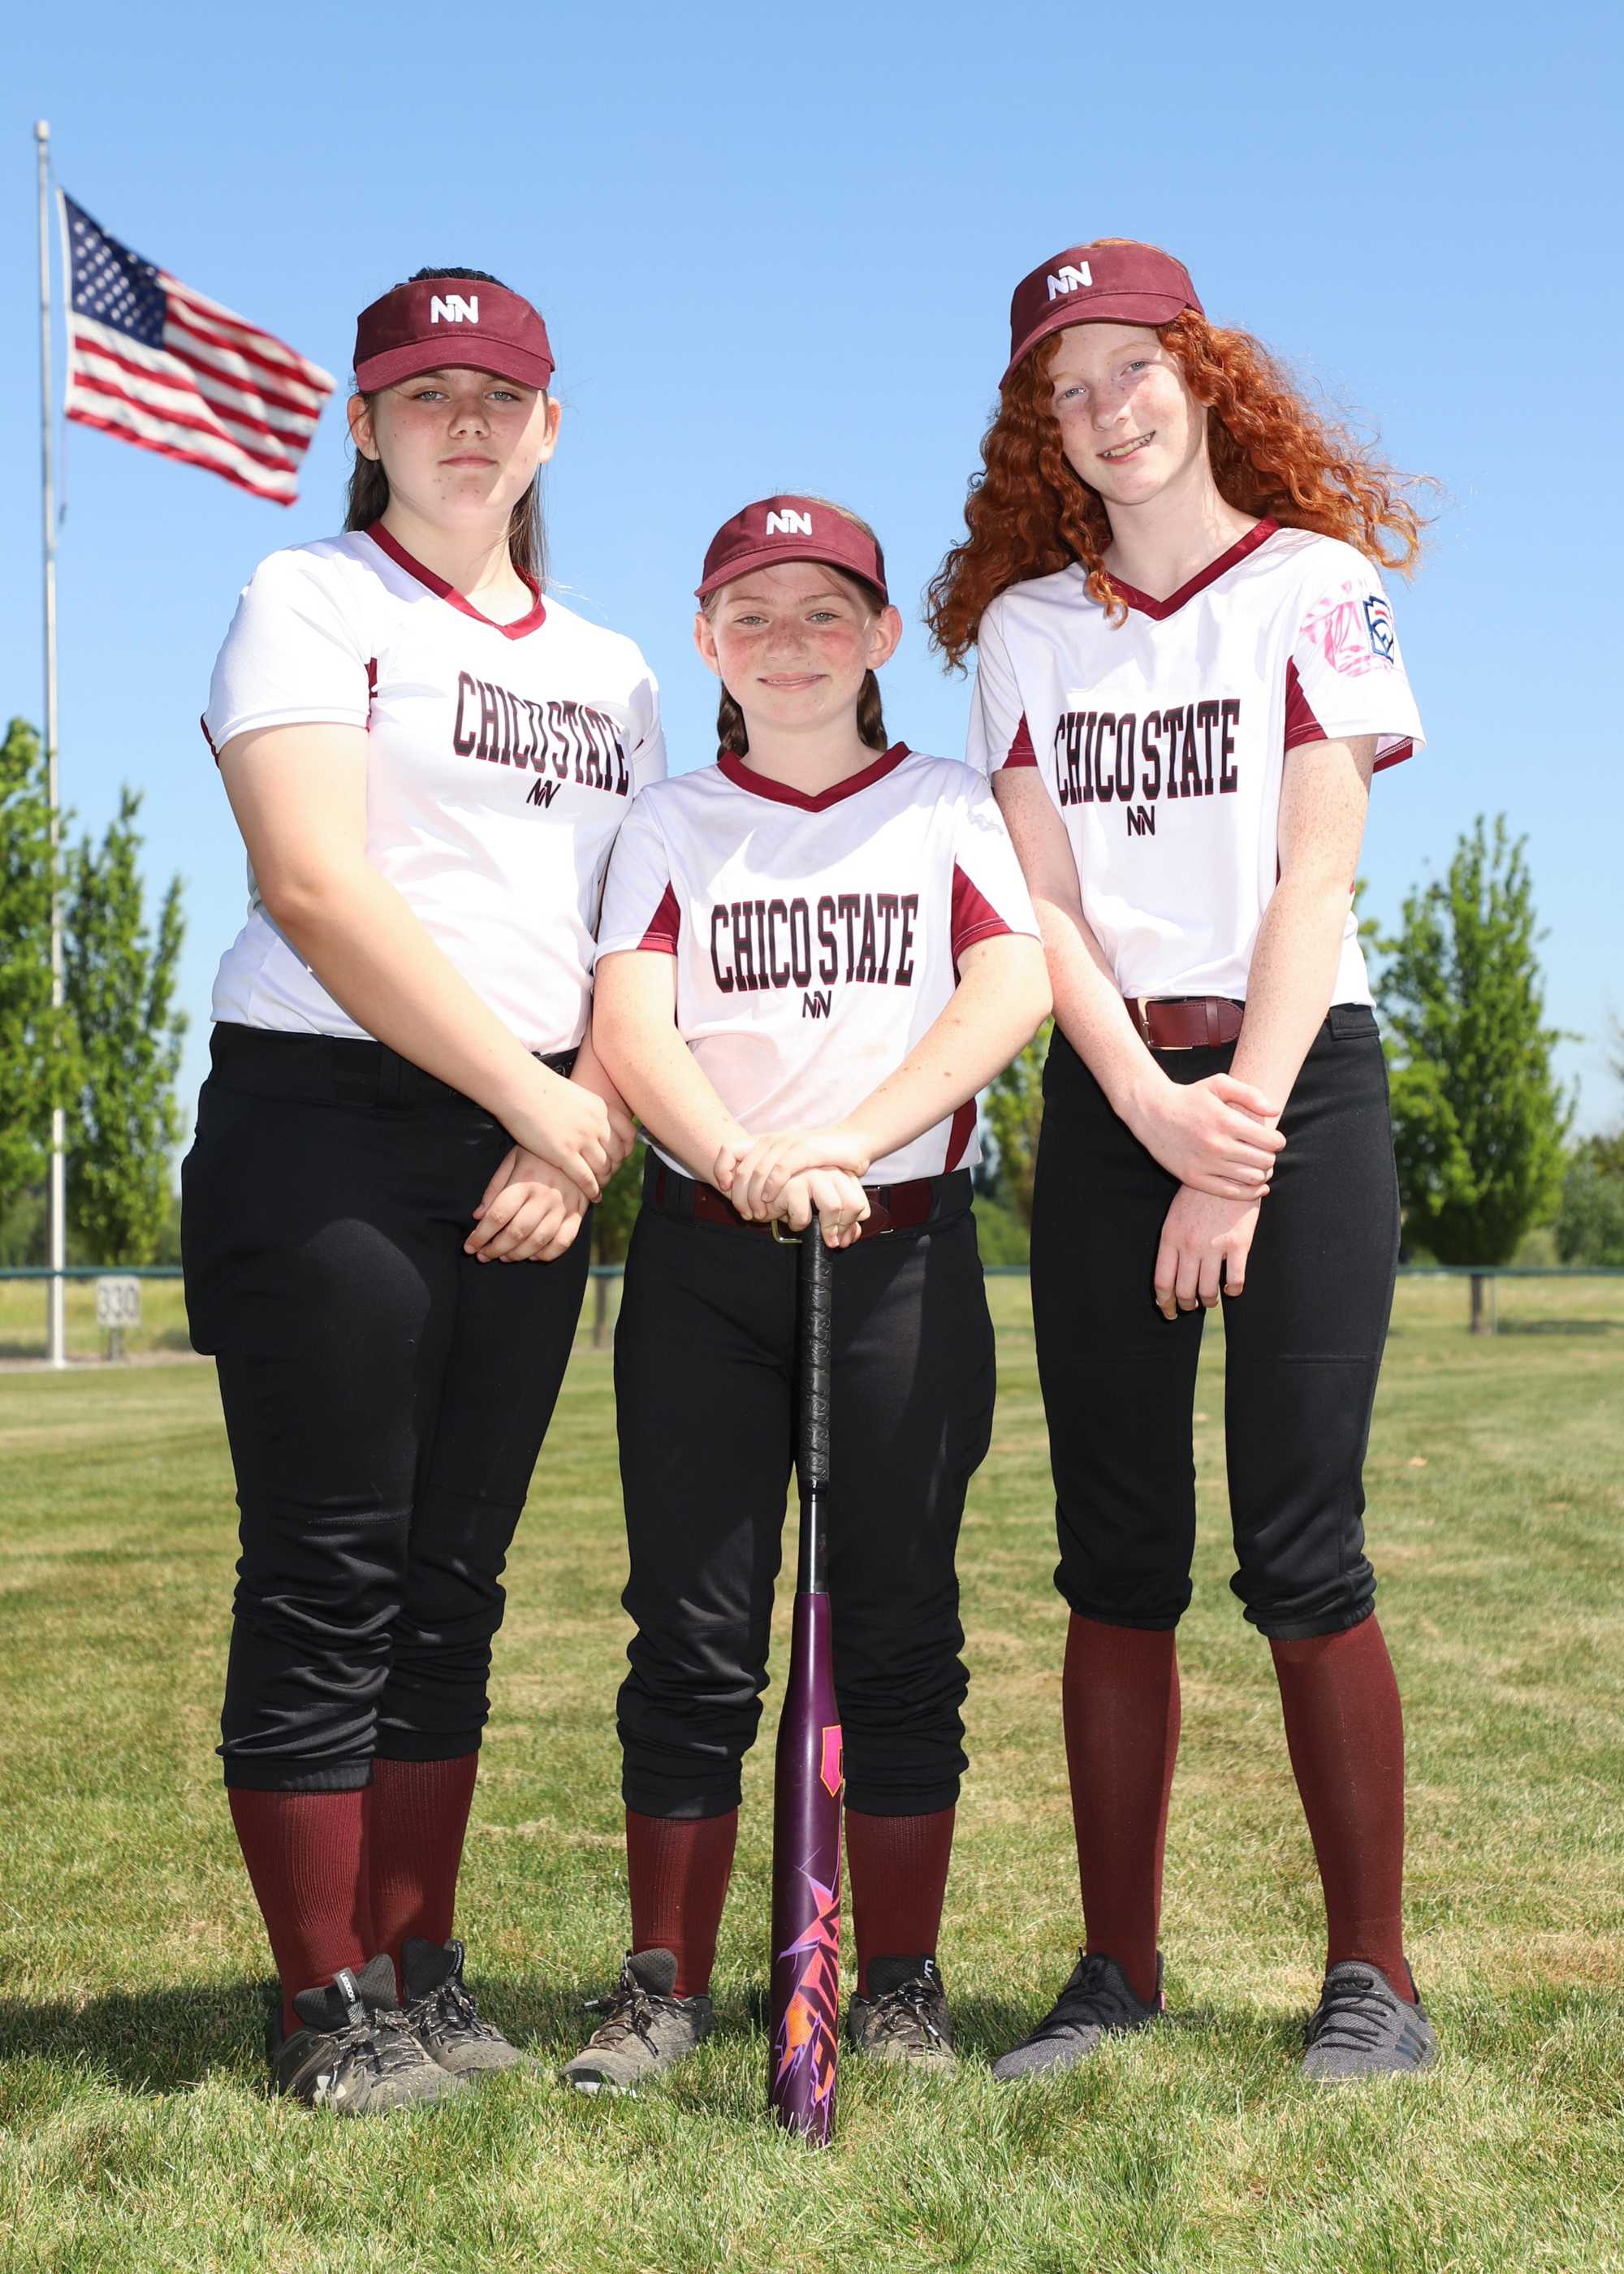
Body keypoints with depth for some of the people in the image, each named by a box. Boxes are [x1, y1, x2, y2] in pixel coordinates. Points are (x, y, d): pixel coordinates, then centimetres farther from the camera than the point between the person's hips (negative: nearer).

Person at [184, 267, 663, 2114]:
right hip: (326, 1127, -5)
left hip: (531, 1159, 5)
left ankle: (419, 1972, 17)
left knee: (453, 1581, 8)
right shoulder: (311, 598, 1)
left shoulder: (609, 674, 19)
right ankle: (328, 2006, 7)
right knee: (330, 1580, -3)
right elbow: (314, 883, -12)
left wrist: (587, 1132, -5)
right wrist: (531, 1096, -13)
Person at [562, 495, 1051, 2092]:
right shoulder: (670, 823, 11)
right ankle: (665, 1985, 12)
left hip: (905, 1245, 0)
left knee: (898, 1628, 3)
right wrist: (741, 1159, -25)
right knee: (692, 1631, 2)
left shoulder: (947, 808, 9)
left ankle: (900, 1984, 13)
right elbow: (629, 1019, -4)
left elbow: (1012, 987, -8)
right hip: (701, 1249, 1)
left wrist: (847, 1137, -23)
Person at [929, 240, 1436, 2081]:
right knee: (1116, 1558, 3)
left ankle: (1372, 1977, 3)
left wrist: (1244, 1142, -16)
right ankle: (1118, 1972, 11)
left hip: (1302, 1072, -3)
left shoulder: (1313, 580, 2)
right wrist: (1156, 1109, -12)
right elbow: (1044, 898, 3)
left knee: (1299, 1553, -7)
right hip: (1105, 1098, 4)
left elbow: (1314, 875, -7)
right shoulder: (1026, 623, 12)